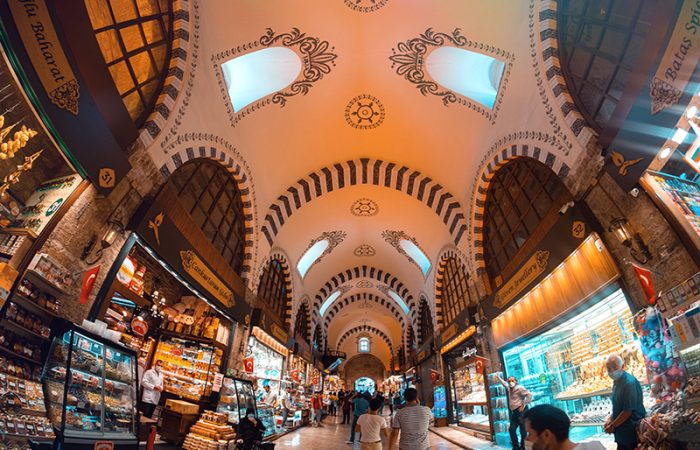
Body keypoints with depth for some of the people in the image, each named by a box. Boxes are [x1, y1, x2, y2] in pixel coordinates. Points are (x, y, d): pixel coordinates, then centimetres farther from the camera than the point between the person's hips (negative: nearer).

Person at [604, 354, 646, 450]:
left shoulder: (629, 382, -22)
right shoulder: (616, 381, 4)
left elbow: (628, 411, -21)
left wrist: (613, 426, -13)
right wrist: (610, 420, 6)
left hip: (632, 429, -8)